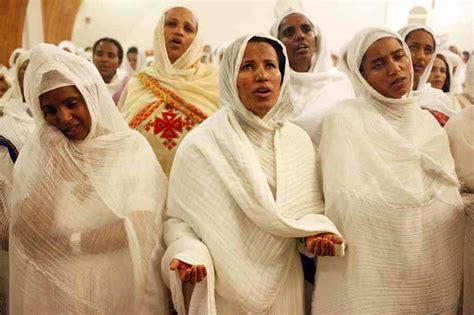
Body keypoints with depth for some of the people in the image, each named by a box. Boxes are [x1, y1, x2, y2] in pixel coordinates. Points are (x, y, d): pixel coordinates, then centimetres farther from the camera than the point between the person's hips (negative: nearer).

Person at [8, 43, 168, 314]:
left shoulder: (131, 147, -9)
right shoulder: (36, 153, -1)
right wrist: (54, 167, -17)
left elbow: (138, 229, -18)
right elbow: (27, 235, -11)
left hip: (118, 284, -2)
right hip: (53, 287, 2)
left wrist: (62, 244, -14)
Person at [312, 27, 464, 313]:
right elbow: (346, 203, -18)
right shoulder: (344, 118, -9)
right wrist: (430, 197, -8)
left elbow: (452, 197, 11)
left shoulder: (429, 121, 9)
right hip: (372, 276, -5)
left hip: (438, 274, 6)